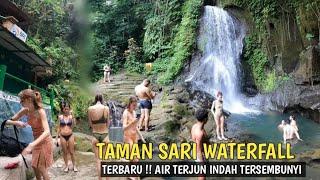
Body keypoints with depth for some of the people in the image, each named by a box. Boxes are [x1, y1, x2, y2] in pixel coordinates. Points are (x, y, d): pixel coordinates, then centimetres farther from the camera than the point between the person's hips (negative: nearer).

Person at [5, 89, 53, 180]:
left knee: (41, 168, 0)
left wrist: (32, 145, -47)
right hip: (37, 141, 7)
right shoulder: (25, 111, -7)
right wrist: (17, 123, -23)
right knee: (34, 166, 17)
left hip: (44, 141, -7)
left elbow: (47, 132, -36)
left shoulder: (40, 112, -26)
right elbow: (8, 121, 0)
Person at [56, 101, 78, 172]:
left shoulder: (71, 116, -2)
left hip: (70, 135, -1)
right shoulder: (60, 117, 1)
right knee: (65, 152, 9)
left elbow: (73, 125, -16)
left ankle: (74, 165, 19)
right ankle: (66, 166, 22)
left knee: (71, 152, 6)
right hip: (63, 136, 1)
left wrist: (72, 116, -23)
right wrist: (57, 137, 6)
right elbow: (59, 127, 8)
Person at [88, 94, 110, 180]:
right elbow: (108, 123, 3)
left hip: (95, 135, 0)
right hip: (105, 135, 0)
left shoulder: (90, 109, -6)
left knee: (98, 160, 10)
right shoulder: (106, 108, -6)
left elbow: (90, 124, 3)